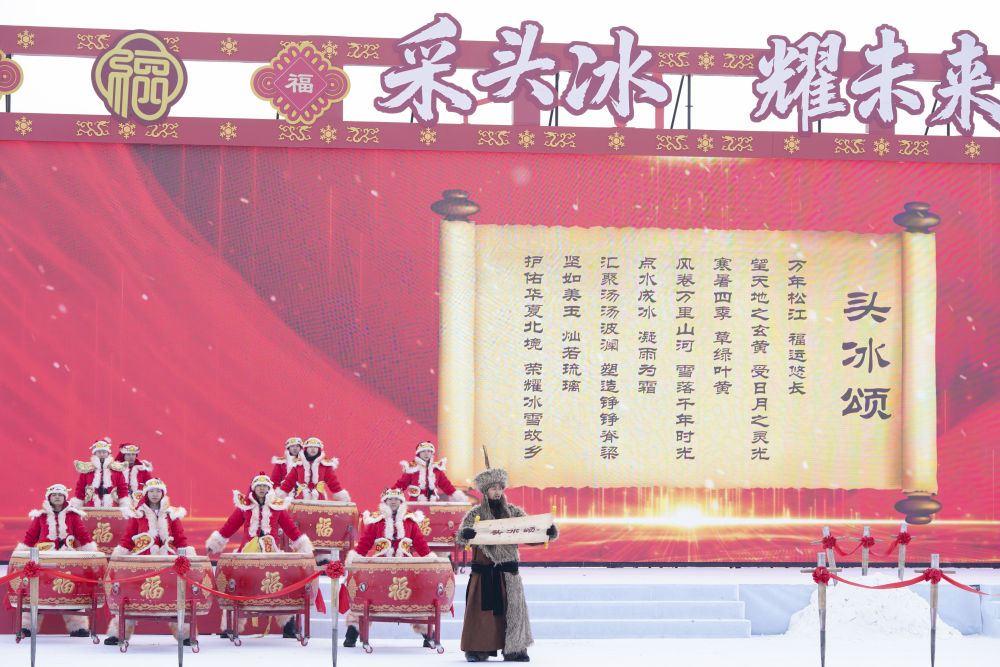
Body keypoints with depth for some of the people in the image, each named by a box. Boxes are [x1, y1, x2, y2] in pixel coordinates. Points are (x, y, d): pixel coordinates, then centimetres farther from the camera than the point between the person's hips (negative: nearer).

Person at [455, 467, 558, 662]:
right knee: (481, 609, -3)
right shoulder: (475, 514, 4)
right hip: (483, 571, -2)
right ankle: (477, 650, 2)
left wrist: (548, 532, -15)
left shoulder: (514, 512, 10)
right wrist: (466, 534, -31)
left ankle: (515, 649, 2)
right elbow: (459, 538, -7)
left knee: (513, 608, -2)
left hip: (508, 571, 2)